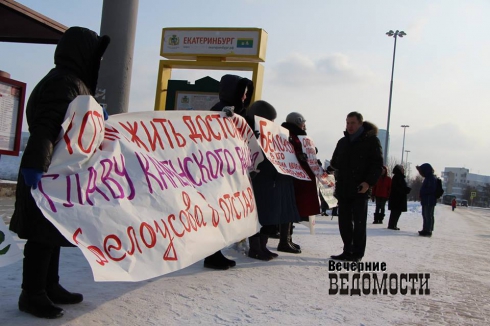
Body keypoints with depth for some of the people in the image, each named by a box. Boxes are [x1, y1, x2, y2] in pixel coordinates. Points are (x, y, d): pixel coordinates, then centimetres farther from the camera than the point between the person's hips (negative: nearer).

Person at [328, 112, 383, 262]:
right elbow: (335, 163, 22)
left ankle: (357, 254, 6)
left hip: (360, 190, -6)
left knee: (359, 222, -1)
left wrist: (369, 182, -18)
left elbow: (378, 164, -6)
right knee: (344, 222, 7)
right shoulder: (343, 142, 17)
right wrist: (327, 171, 1)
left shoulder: (371, 140, -1)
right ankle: (348, 251, 16)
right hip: (343, 189, 6)